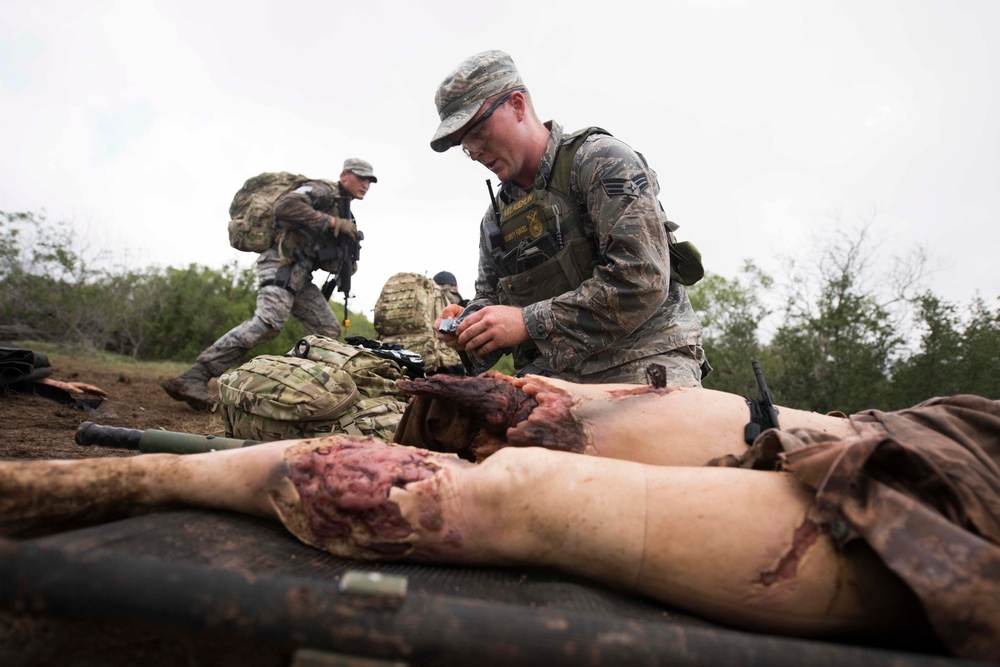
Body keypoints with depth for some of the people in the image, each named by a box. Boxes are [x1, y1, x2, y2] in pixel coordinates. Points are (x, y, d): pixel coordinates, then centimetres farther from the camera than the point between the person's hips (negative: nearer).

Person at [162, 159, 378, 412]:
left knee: (328, 329, 4)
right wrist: (332, 222, -18)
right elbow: (285, 206, -20)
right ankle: (193, 377, -28)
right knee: (269, 321, -28)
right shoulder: (322, 190, -1)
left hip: (299, 273, 10)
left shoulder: (342, 210, 25)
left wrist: (347, 265, 4)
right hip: (281, 263, -10)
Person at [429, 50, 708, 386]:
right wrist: (469, 325, -4)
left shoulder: (601, 159, -6)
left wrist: (529, 322, -18)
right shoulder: (495, 216, 16)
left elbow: (641, 280, -17)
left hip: (642, 361, -5)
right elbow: (488, 297, 21)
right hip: (552, 374, 6)